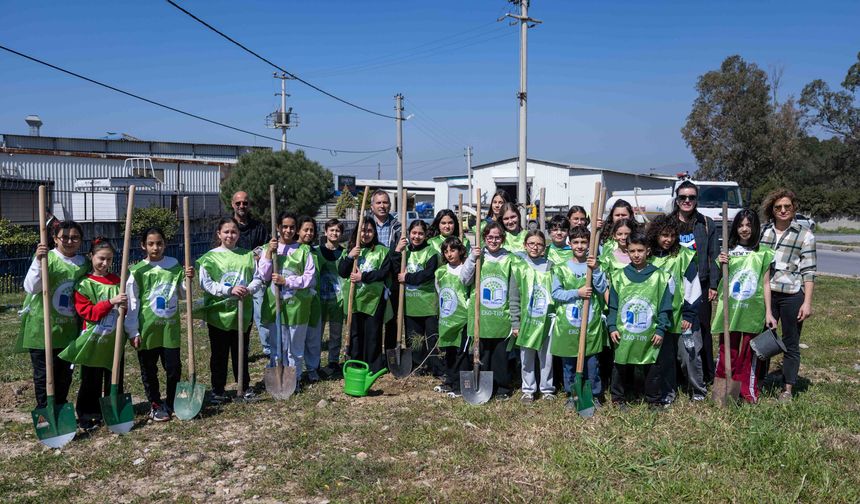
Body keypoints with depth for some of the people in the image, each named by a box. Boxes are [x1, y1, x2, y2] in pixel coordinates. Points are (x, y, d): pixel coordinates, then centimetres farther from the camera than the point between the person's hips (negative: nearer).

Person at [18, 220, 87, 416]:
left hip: (69, 330, 5)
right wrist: (38, 261, -32)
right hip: (42, 327, -4)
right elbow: (30, 288, -21)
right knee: (43, 374, 3)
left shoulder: (84, 263, 4)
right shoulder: (46, 258, -10)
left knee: (65, 374, 14)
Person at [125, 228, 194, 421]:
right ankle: (155, 406, 24)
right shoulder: (137, 271, -5)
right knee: (149, 371, 9)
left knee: (174, 369, 6)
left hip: (170, 327, 2)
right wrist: (133, 332, -7)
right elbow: (132, 303, -4)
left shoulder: (175, 266, 3)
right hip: (147, 328, -2)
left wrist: (188, 279, -8)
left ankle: (172, 404, 23)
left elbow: (183, 295, 11)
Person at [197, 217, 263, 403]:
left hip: (243, 311, 2)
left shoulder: (247, 255, 5)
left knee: (241, 351, 15)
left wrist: (249, 290, -17)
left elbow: (258, 279, 3)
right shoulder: (210, 257, -3)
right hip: (218, 312, -2)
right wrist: (230, 290, -22)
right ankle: (218, 390, 21)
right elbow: (207, 284, -11)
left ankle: (244, 386, 28)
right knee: (219, 353, 9)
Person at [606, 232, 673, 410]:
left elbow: (665, 307, 1)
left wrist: (661, 329, -4)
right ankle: (619, 398, 25)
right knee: (621, 368, 10)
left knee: (652, 369, 9)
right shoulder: (619, 277, 3)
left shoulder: (658, 276, 0)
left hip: (650, 336, -1)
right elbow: (612, 306, 6)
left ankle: (655, 400, 24)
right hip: (623, 335, 1)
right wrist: (612, 327, -2)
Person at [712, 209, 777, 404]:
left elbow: (766, 284, 4)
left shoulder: (763, 252, 3)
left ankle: (748, 390, 20)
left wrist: (768, 312, 2)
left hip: (753, 310, 0)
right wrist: (721, 265, -11)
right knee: (727, 350, 4)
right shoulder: (728, 251, 5)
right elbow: (720, 281, 8)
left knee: (749, 351, 7)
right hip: (729, 308, 0)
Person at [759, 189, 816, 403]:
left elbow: (809, 272, -4)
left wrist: (807, 302, -8)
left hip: (792, 295, -2)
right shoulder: (762, 230, 5)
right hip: (766, 294, 2)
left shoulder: (805, 235, -2)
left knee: (791, 344, 8)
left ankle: (787, 389, 19)